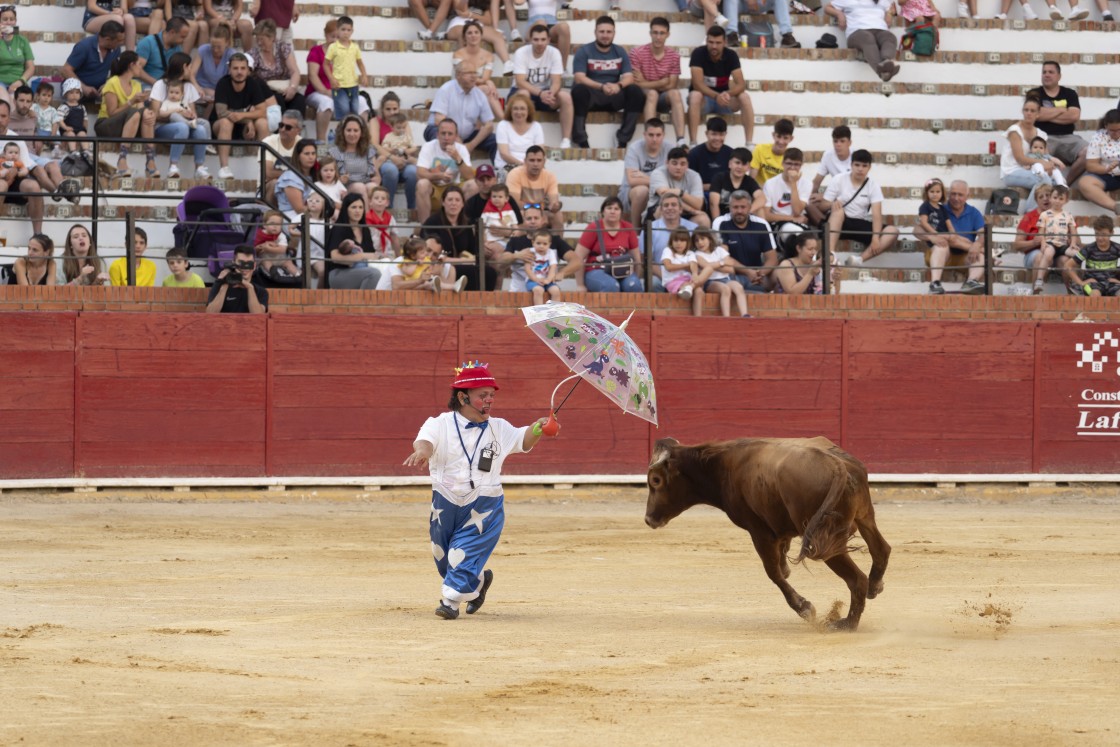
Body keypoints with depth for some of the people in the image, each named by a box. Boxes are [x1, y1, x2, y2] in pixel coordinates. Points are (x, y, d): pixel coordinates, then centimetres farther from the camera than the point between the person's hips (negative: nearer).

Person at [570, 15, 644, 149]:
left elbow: (628, 77, 0)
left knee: (635, 92, -23)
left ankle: (623, 140, -22)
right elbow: (579, 78, -13)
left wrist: (618, 85, -25)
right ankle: (581, 141, -34)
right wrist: (601, 87, -28)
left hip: (614, 98, 3)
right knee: (579, 90, -36)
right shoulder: (584, 52, 0)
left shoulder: (620, 52, 10)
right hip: (591, 97, -3)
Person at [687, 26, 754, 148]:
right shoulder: (698, 53, -18)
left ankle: (750, 144, -29)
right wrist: (716, 96, -43)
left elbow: (741, 84, -18)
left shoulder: (731, 55, -11)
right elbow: (697, 84, -26)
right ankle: (693, 144, -42)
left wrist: (727, 94, -41)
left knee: (744, 97, -26)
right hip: (704, 98, -2)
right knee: (695, 96, -37)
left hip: (723, 98, 2)